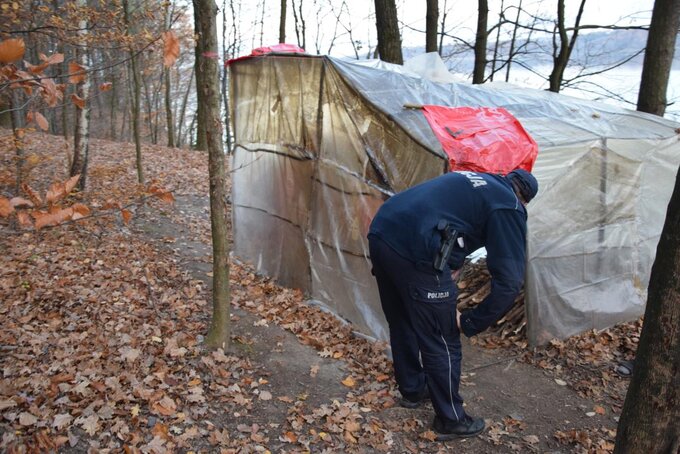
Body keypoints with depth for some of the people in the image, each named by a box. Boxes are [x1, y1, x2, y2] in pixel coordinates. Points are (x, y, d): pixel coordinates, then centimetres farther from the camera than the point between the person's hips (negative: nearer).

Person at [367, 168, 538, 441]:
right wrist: (470, 323, 7)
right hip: (413, 250, -9)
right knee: (442, 341, 11)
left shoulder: (472, 180, 28)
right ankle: (450, 420, 30)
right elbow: (509, 282, -1)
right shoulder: (509, 208, 6)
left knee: (402, 325, 27)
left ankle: (412, 389, 49)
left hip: (380, 232, 9)